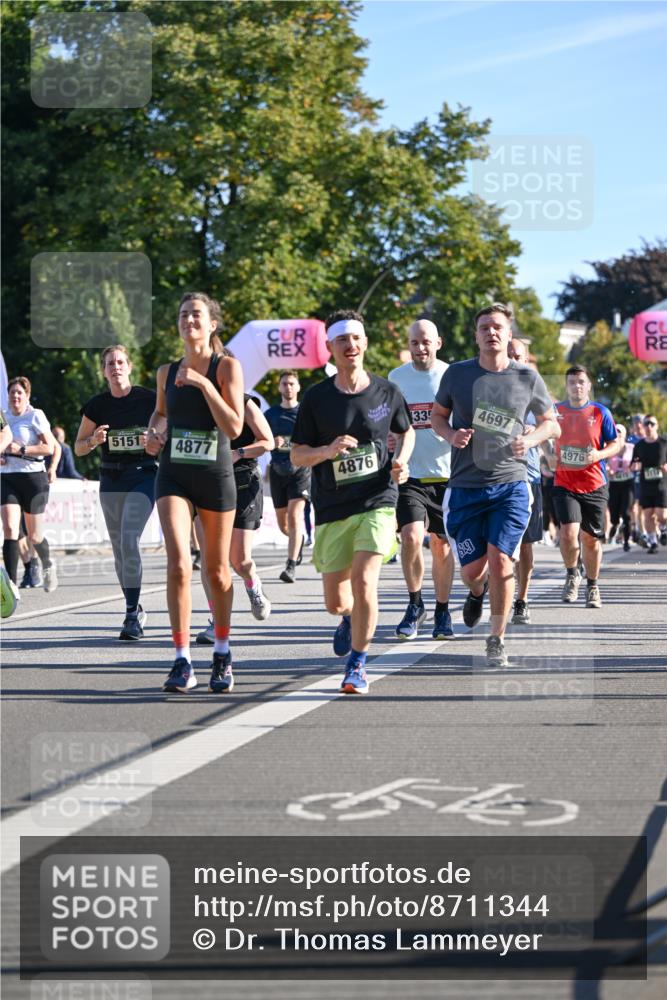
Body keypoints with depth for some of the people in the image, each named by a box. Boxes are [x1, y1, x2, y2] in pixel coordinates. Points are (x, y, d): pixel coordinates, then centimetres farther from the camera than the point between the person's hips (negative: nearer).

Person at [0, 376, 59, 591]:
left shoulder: (35, 416, -5)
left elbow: (50, 447, -12)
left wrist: (21, 449, -20)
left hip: (33, 478, -4)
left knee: (34, 536, 6)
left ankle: (48, 565, 39)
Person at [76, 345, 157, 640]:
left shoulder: (148, 399, -4)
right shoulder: (96, 405, 2)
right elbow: (78, 448, 7)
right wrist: (94, 440, -14)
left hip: (143, 476, -4)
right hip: (110, 480, 4)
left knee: (128, 541, -20)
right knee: (119, 549, 8)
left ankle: (132, 615, -17)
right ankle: (135, 609, 23)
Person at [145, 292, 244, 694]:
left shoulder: (227, 367, -4)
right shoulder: (167, 372, 8)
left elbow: (234, 427, -14)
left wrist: (204, 384, -20)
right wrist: (154, 432, 7)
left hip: (216, 478, -2)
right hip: (174, 476, 2)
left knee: (217, 570, 9)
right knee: (178, 563, -16)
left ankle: (223, 654, 29)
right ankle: (183, 662, -13)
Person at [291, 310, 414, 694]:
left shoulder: (387, 392, 2)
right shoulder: (316, 398, -1)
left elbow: (407, 431, 21)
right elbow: (297, 456, 1)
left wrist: (402, 460, 1)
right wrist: (327, 450, -19)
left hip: (378, 503, -1)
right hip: (332, 510, 1)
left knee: (364, 583, -20)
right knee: (335, 601, 6)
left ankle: (358, 666, -2)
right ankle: (351, 618, 46)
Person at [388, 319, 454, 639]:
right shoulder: (396, 378, 5)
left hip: (446, 473, 0)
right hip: (409, 473, 0)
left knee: (441, 544, 7)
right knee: (411, 536, -16)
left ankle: (442, 612, 22)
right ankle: (415, 604, 4)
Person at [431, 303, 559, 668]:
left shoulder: (528, 379, 1)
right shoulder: (457, 374, 1)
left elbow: (551, 423, 13)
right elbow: (437, 415, 14)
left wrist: (529, 440, -8)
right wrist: (451, 435, -8)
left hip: (510, 486, -1)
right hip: (466, 487, 1)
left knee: (500, 560, -12)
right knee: (472, 569, 1)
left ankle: (497, 641, 5)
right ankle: (477, 591, 41)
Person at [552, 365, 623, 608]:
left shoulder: (600, 412, 1)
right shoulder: (556, 411, 4)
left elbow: (617, 444, 5)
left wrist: (599, 455, -13)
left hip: (594, 486, 0)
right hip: (564, 484, 0)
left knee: (591, 539, 5)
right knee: (569, 532, -18)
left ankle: (592, 586, 24)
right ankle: (572, 574, 9)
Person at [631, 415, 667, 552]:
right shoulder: (639, 445, 6)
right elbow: (633, 465, 12)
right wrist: (635, 465, -11)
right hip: (645, 485, 3)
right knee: (648, 515, 1)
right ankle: (652, 542, 13)